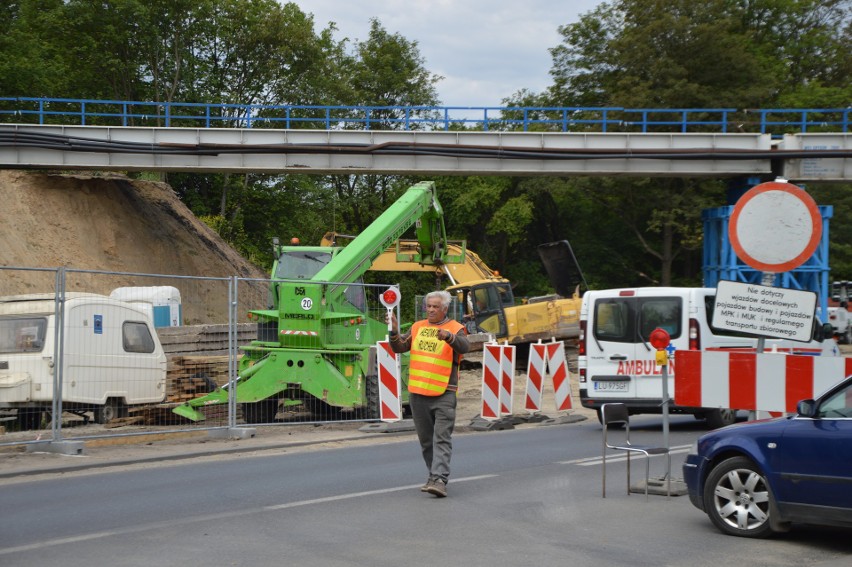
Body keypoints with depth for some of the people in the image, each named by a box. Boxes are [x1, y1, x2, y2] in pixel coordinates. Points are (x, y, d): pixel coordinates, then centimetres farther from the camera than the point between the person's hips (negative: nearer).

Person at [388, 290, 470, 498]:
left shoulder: (455, 328, 1)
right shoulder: (418, 327, 14)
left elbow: (464, 346, -18)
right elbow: (399, 348, 7)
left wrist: (448, 337, -39)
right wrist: (394, 332, -13)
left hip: (443, 394, -5)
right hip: (417, 393, 5)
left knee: (442, 438, -12)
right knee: (426, 439, 13)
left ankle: (439, 480, -19)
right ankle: (434, 476, 25)